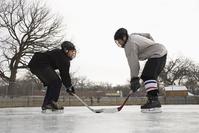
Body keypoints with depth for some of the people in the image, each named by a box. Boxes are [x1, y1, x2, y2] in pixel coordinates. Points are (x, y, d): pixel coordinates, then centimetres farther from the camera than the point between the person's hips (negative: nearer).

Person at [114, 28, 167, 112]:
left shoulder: (130, 45, -16)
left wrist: (134, 79, -23)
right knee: (150, 77, 7)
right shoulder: (133, 35, 14)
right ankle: (154, 101, 4)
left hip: (157, 55, -11)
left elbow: (133, 63, -23)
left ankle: (154, 101, -31)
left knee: (147, 76, -22)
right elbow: (148, 35, 27)